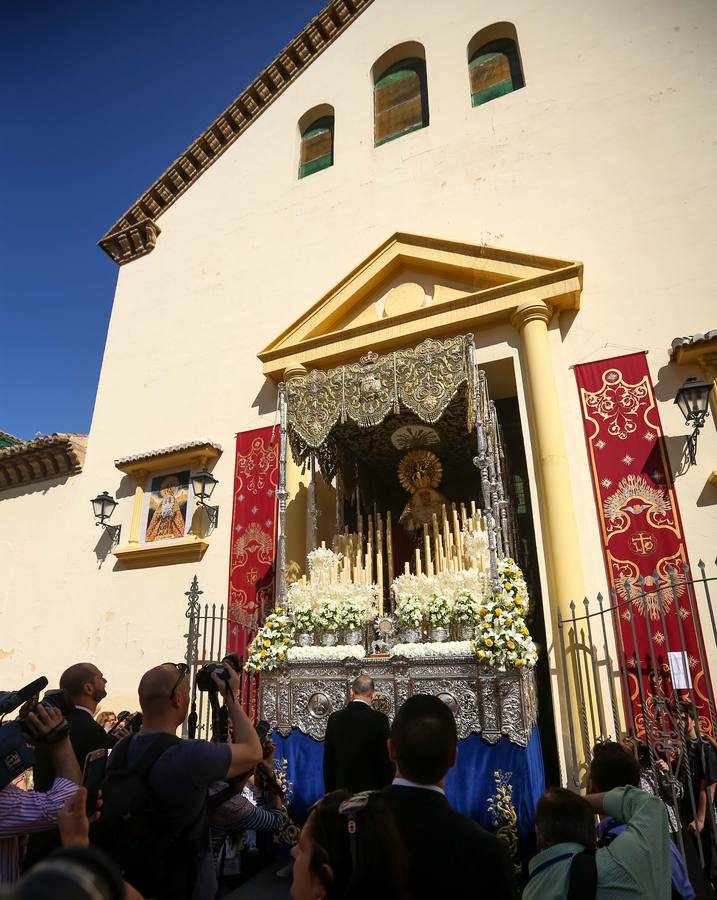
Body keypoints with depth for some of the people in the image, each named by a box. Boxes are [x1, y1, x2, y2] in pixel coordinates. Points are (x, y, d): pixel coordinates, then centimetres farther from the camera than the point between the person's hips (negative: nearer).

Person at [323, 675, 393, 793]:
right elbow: (386, 760, -8)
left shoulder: (334, 718, 0)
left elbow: (328, 760, 5)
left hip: (342, 789, 3)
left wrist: (330, 790, 13)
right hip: (372, 788, -3)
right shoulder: (380, 719, -10)